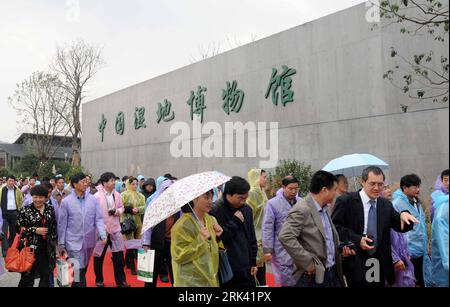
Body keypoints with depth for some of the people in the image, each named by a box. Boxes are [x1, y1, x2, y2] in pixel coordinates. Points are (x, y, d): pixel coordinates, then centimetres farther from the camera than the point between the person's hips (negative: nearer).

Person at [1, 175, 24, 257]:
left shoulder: (17, 191, 5)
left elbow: (21, 200, 18)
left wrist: (19, 209, 11)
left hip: (14, 213, 2)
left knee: (13, 232, 11)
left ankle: (10, 247, 28)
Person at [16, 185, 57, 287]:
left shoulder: (50, 209, 4)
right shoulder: (25, 210, -5)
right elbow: (18, 228, -6)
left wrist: (54, 242, 10)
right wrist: (35, 230, -15)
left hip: (47, 249, 3)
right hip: (30, 248, -3)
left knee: (46, 276, 11)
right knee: (28, 276, 4)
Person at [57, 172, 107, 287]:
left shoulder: (93, 199, -1)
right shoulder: (66, 202, -5)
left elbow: (99, 219, -1)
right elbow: (62, 224, -1)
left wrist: (103, 235, -17)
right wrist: (61, 244, 0)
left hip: (89, 241, 3)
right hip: (74, 242, -3)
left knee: (84, 269, 17)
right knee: (78, 271, -6)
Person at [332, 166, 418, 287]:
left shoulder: (386, 204, 9)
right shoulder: (346, 201, -9)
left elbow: (402, 227, 7)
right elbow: (335, 226, -10)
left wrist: (404, 215, -15)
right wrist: (357, 239, -20)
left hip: (380, 263, 5)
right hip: (356, 263, -5)